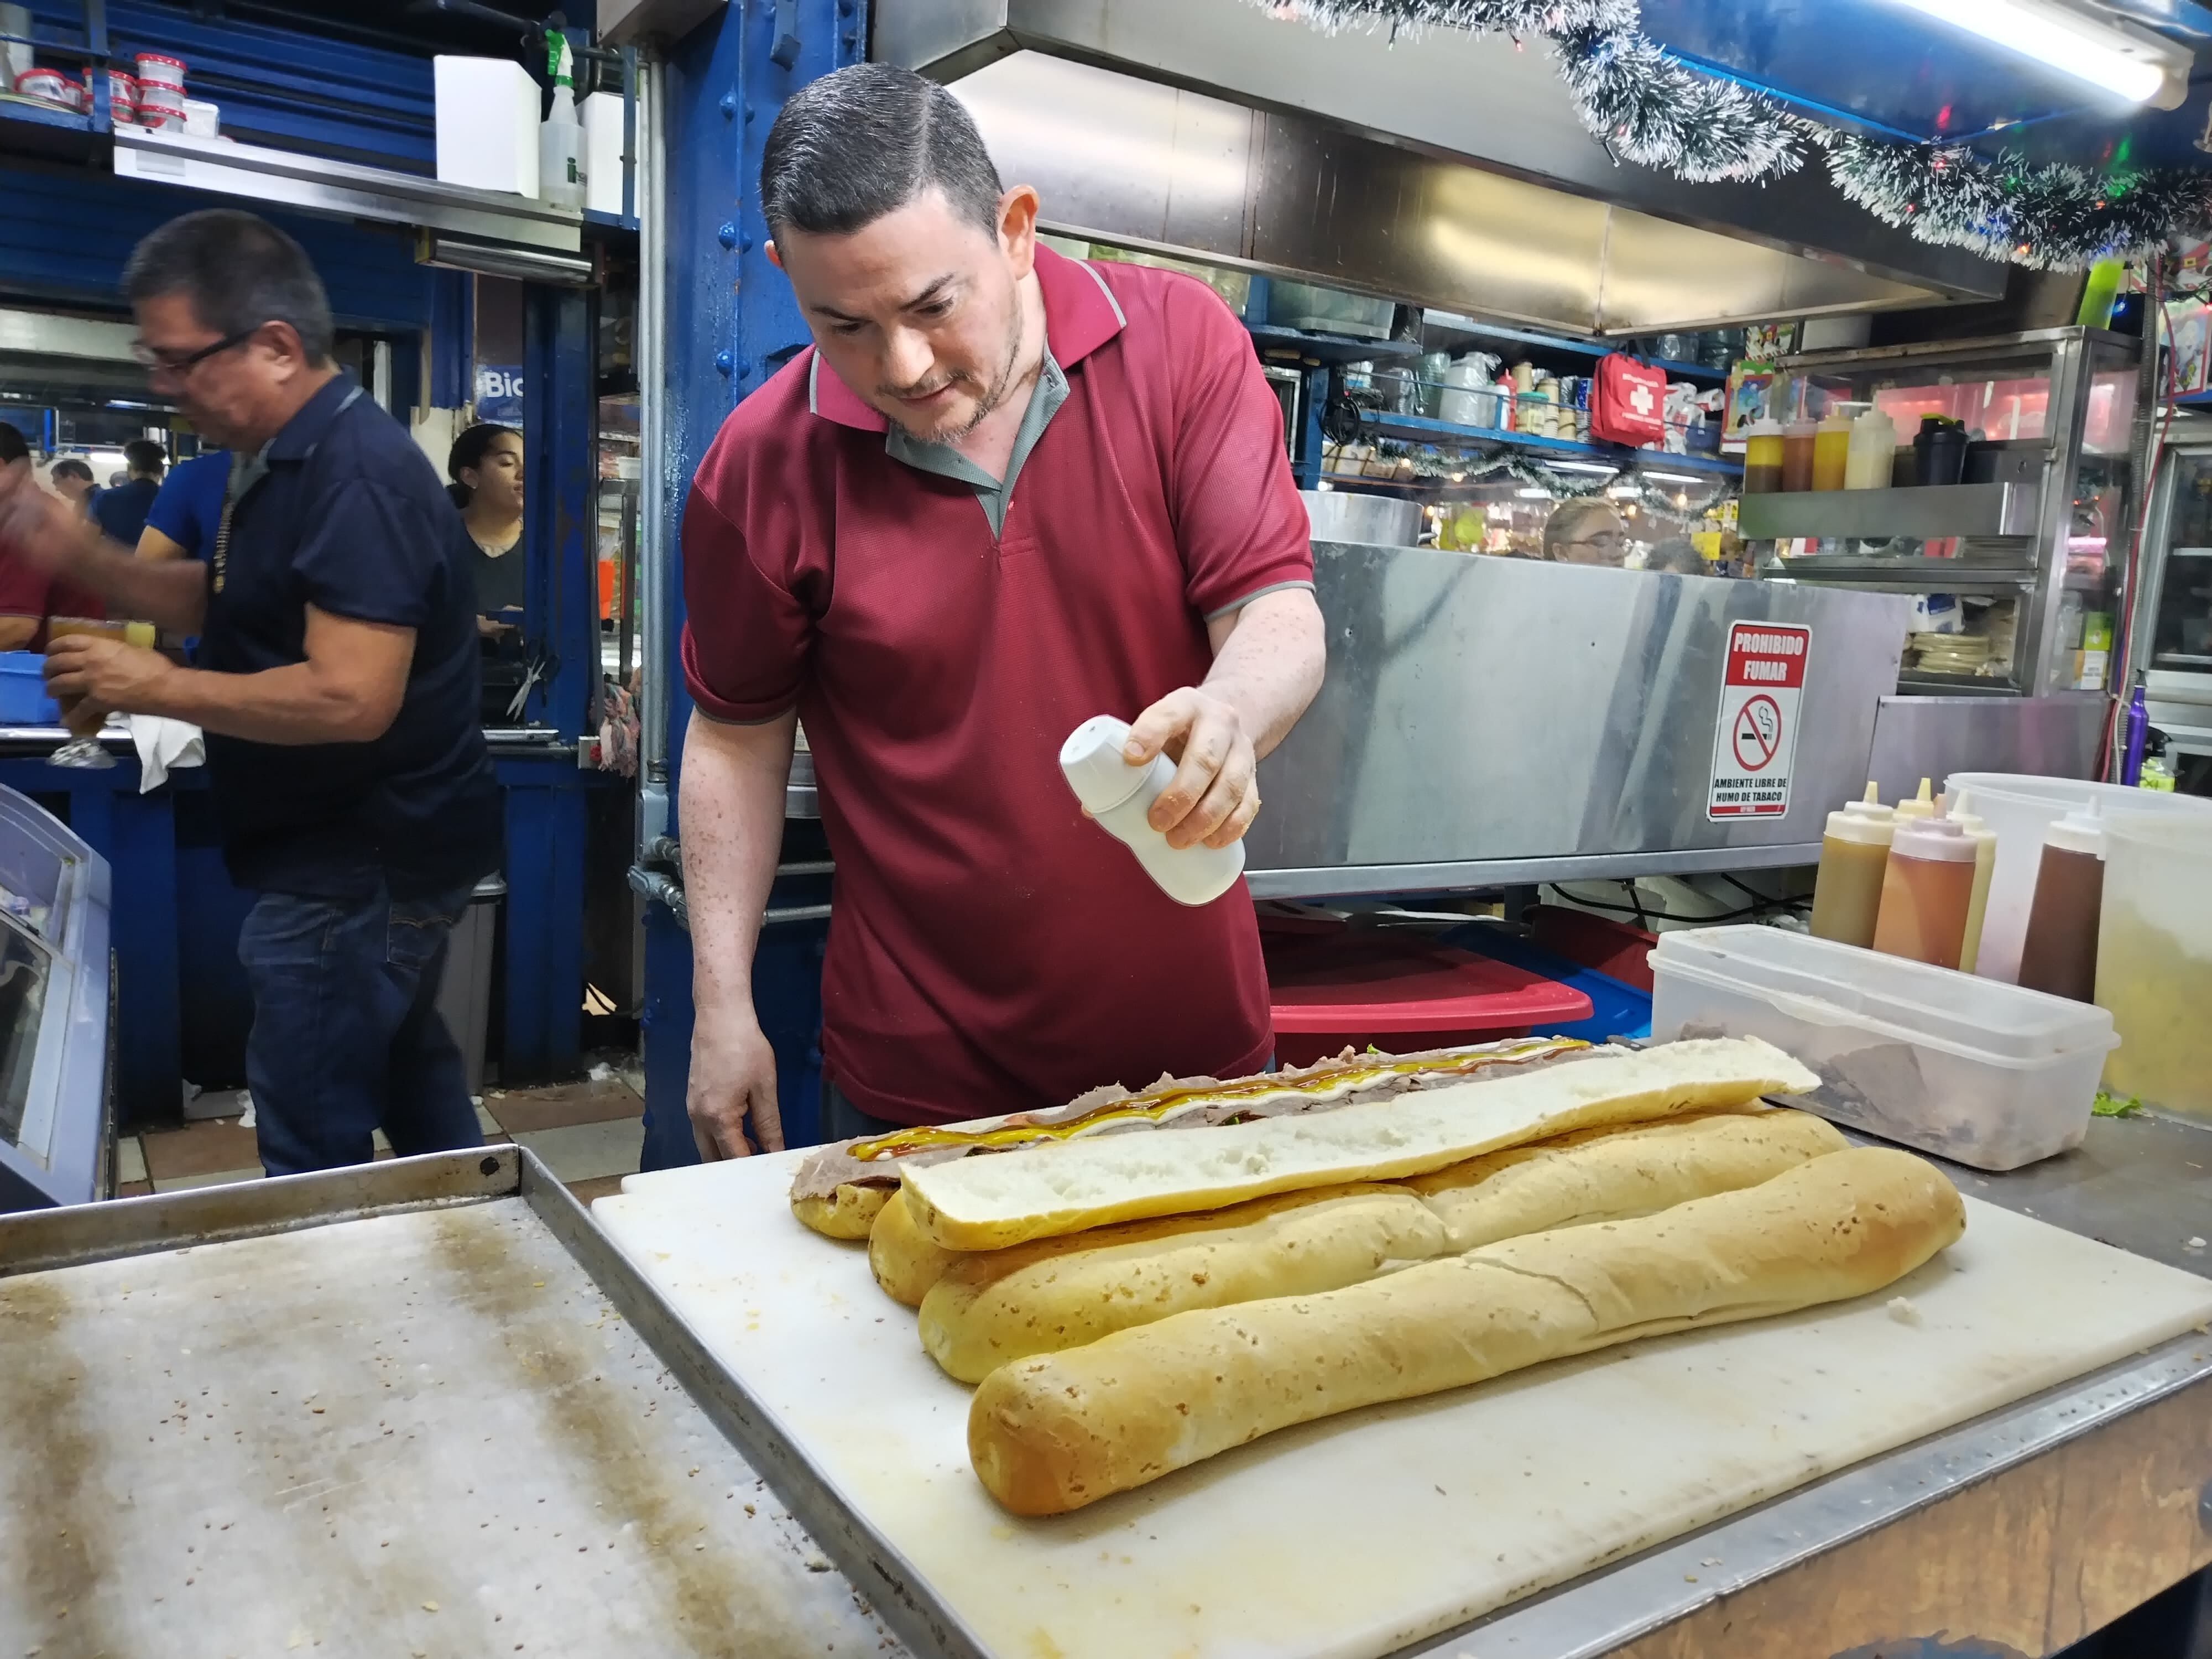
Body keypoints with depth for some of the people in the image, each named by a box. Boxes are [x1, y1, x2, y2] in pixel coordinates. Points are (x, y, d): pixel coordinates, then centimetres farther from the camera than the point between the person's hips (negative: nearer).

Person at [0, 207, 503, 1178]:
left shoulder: (356, 476, -23)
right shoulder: (285, 461, 10)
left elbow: (350, 697, -30)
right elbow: (229, 605, 21)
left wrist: (158, 687, -19)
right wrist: (83, 559, 6)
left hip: (357, 868, -11)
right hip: (381, 849, 11)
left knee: (312, 1143, -2)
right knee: (405, 1069, 23)